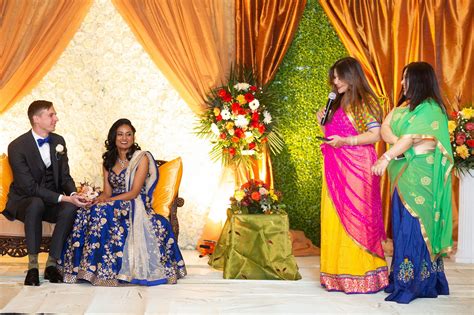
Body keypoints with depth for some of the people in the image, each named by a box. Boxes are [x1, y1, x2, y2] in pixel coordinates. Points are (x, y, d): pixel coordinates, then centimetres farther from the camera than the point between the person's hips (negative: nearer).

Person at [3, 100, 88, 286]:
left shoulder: (58, 142, 5)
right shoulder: (17, 147, -15)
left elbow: (65, 176, 8)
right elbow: (29, 187, -21)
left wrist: (73, 194, -16)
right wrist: (62, 198, -28)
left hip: (52, 202, 5)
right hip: (23, 201, -4)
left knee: (71, 208, -29)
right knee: (36, 203, -40)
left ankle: (52, 264, -21)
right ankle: (32, 265, -31)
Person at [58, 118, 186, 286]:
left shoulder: (142, 158, -1)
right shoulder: (109, 160, 16)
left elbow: (134, 192, -10)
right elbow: (107, 192, 9)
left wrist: (108, 200, -20)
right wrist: (101, 198, -16)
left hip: (135, 207, -5)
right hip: (115, 205, 5)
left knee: (101, 212, -35)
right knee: (84, 212, -27)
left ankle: (103, 269, -31)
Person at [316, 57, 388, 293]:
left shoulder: (365, 101, -4)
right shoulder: (338, 103, 19)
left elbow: (375, 134, -12)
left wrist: (345, 141, -18)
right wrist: (324, 123, 7)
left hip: (357, 167, -7)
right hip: (335, 167, 7)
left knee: (355, 218, -7)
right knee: (334, 219, 3)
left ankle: (361, 276, -1)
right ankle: (338, 274, 7)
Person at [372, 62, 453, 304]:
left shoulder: (430, 109, -9)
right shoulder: (403, 105, 17)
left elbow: (412, 136, -18)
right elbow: (385, 127, 8)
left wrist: (387, 157, -22)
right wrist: (397, 142, -12)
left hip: (420, 173, -8)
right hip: (402, 172, 8)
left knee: (415, 226, -7)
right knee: (402, 224, 8)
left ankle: (413, 283, -4)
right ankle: (401, 278, 14)